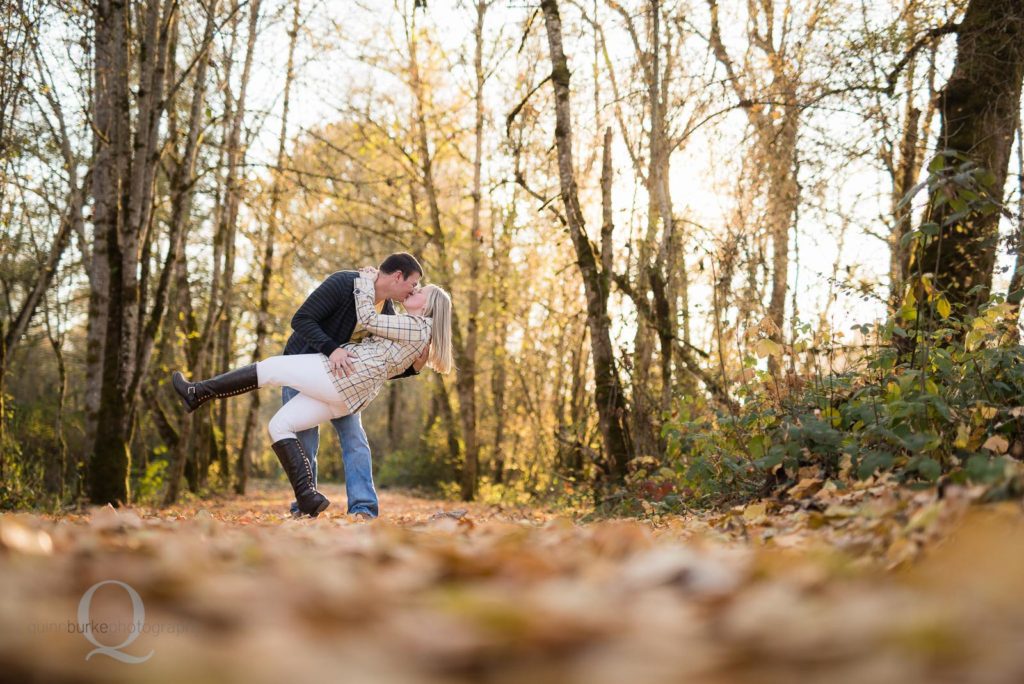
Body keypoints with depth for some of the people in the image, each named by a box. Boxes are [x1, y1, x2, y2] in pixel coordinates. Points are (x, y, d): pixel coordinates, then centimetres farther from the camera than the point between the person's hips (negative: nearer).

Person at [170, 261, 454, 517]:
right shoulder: (410, 329, 27)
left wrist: (366, 283, 5)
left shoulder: (417, 326, -3)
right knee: (279, 425, 3)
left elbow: (367, 319, -8)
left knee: (269, 369, -1)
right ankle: (308, 497, -6)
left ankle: (198, 393, 7)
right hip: (345, 395, 10)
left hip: (343, 374, -10)